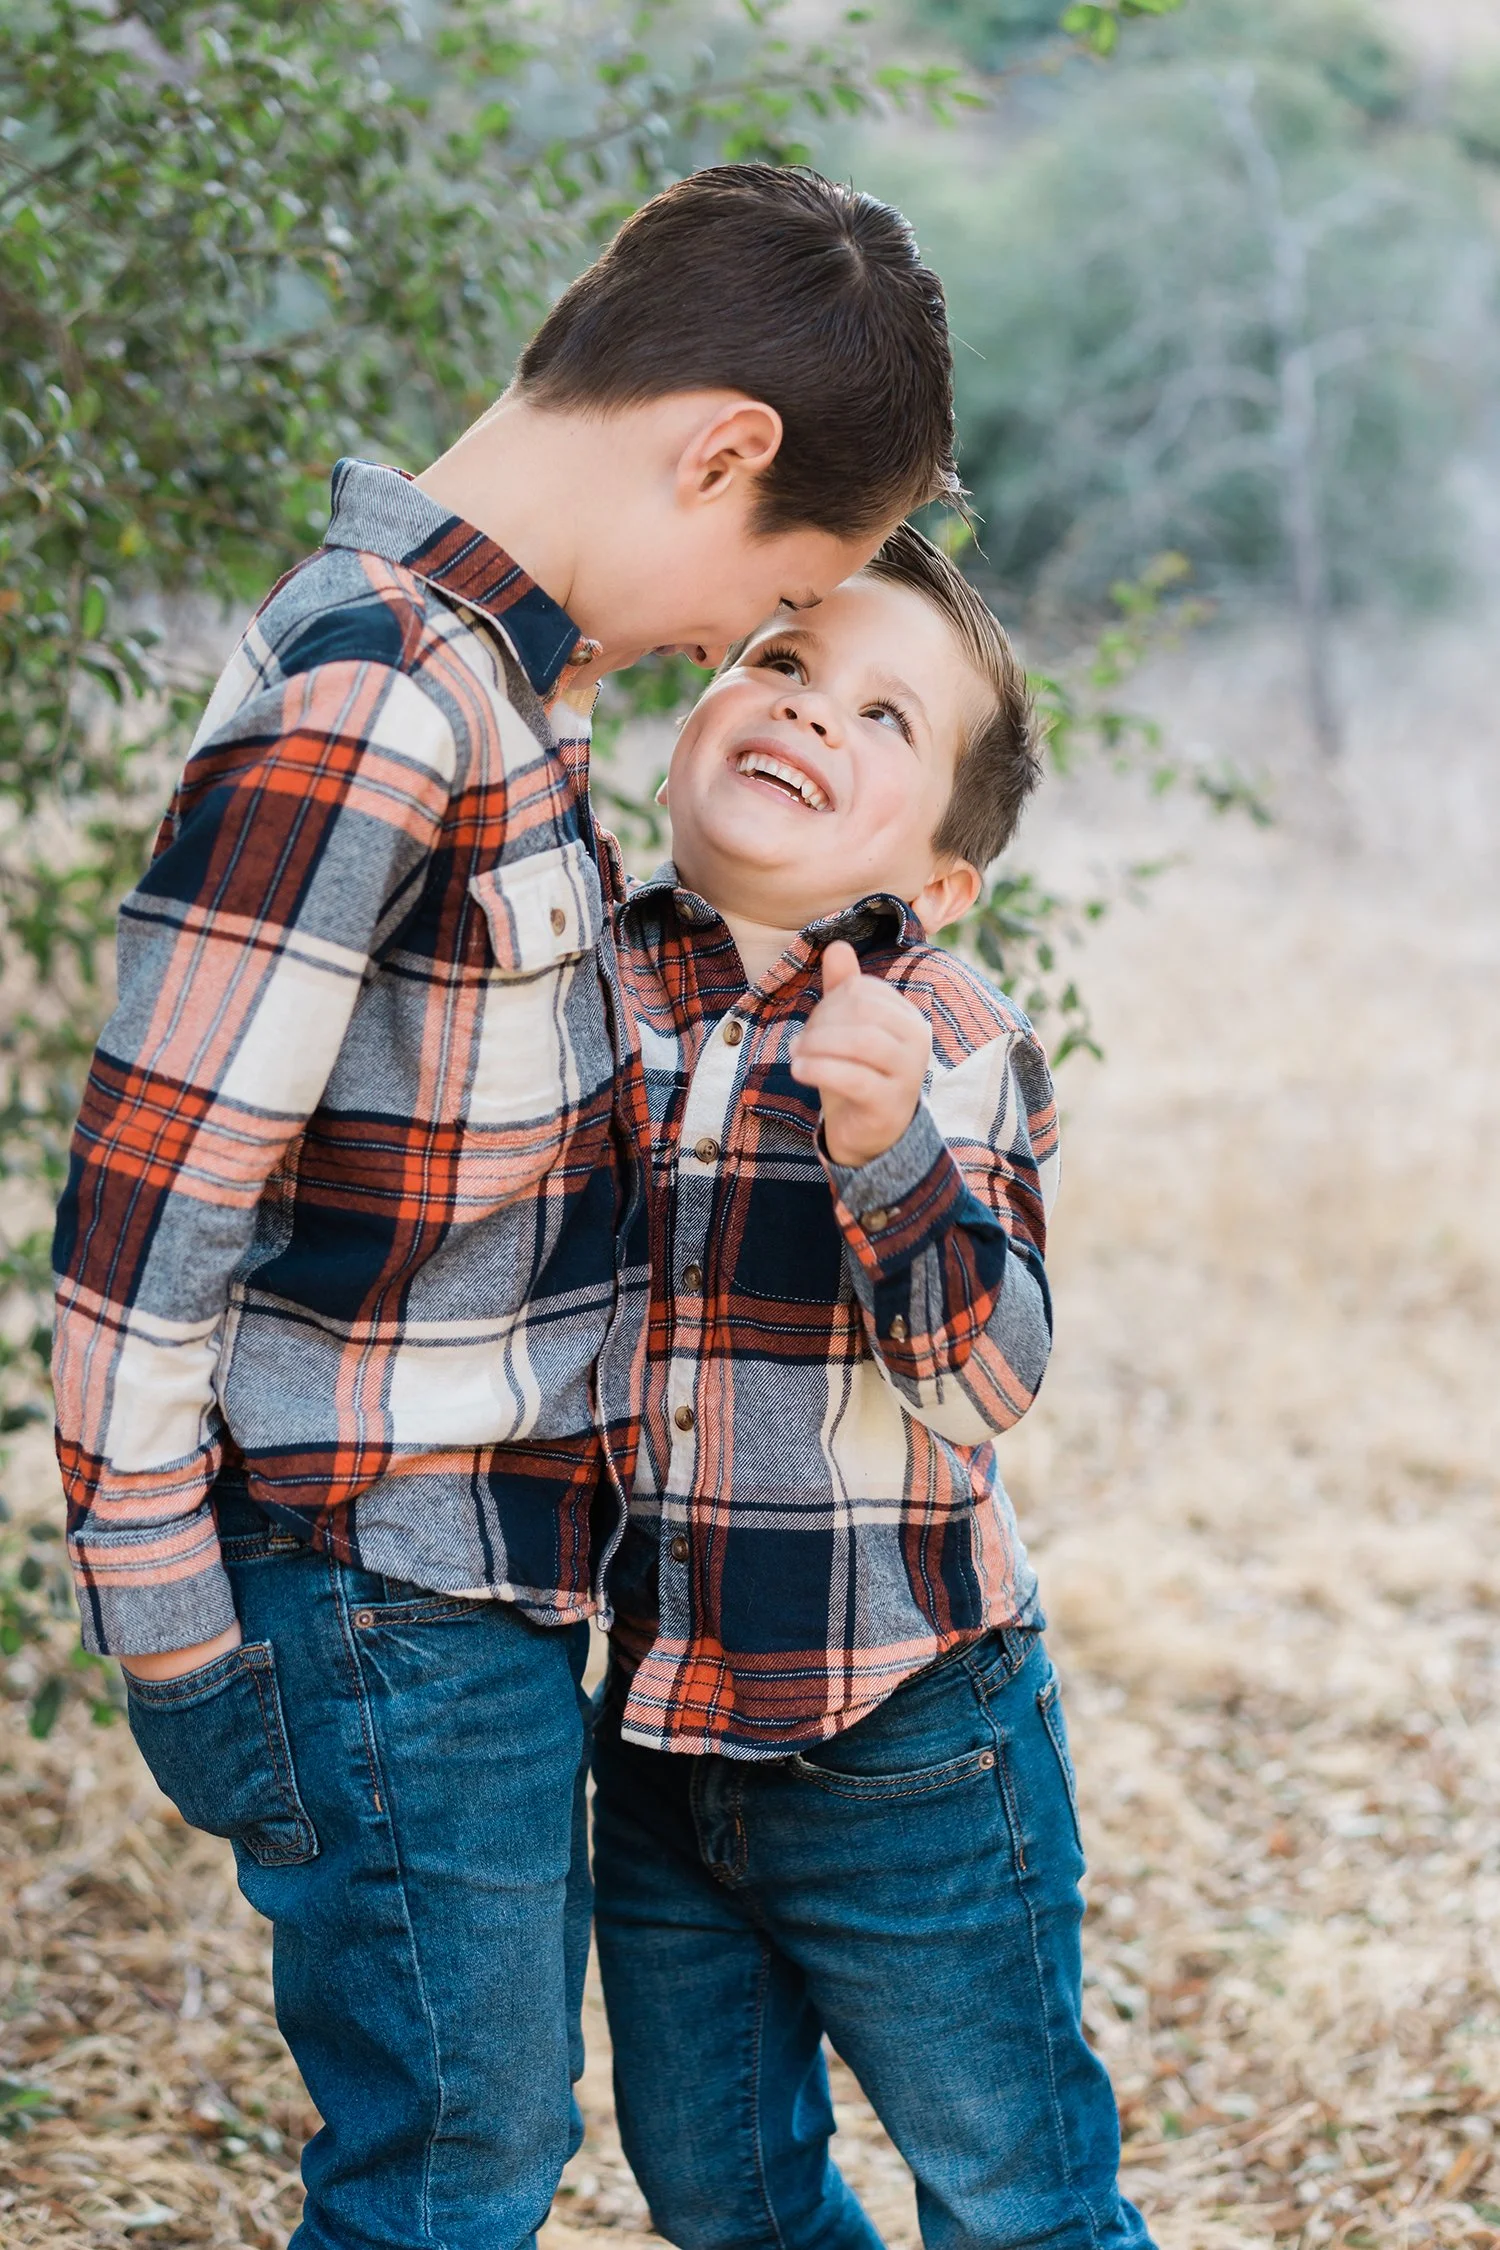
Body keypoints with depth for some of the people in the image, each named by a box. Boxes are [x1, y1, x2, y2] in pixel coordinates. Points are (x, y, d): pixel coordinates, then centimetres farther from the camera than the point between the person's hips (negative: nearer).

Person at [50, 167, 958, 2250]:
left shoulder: (494, 671, 9)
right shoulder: (364, 705, -21)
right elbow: (146, 1210, -22)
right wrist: (175, 1644, -18)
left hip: (501, 1571, 9)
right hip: (389, 1606, -9)